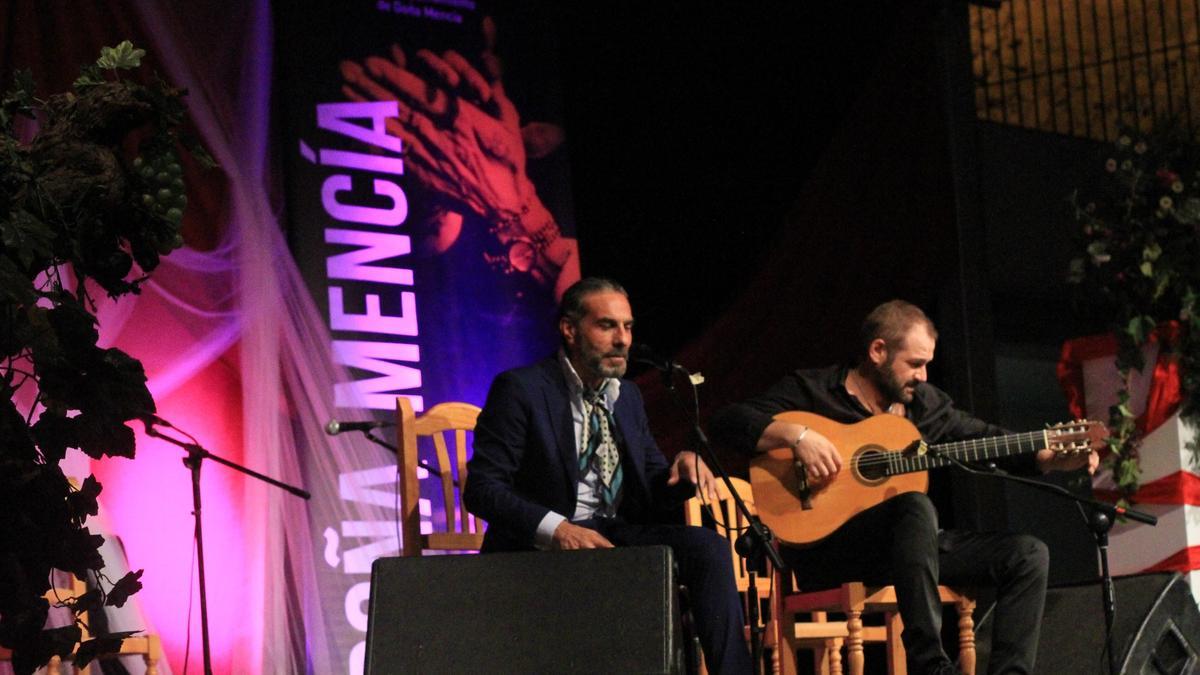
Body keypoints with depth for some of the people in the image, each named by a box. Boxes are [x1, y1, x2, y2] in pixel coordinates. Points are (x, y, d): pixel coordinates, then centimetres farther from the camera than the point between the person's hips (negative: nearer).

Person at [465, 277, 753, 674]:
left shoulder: (627, 397, 18)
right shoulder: (520, 389, -3)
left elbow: (651, 499, 20)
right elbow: (481, 488, -11)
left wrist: (684, 469, -4)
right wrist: (556, 529, -26)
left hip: (619, 536, 6)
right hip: (543, 545, -6)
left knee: (708, 547, -20)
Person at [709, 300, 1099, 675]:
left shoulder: (924, 403, 14)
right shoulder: (811, 391, -3)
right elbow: (726, 423, -13)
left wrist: (1058, 459, 2)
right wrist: (797, 436, -27)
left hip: (906, 545, 7)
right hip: (825, 549, -7)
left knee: (1028, 556, -6)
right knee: (916, 506, -37)